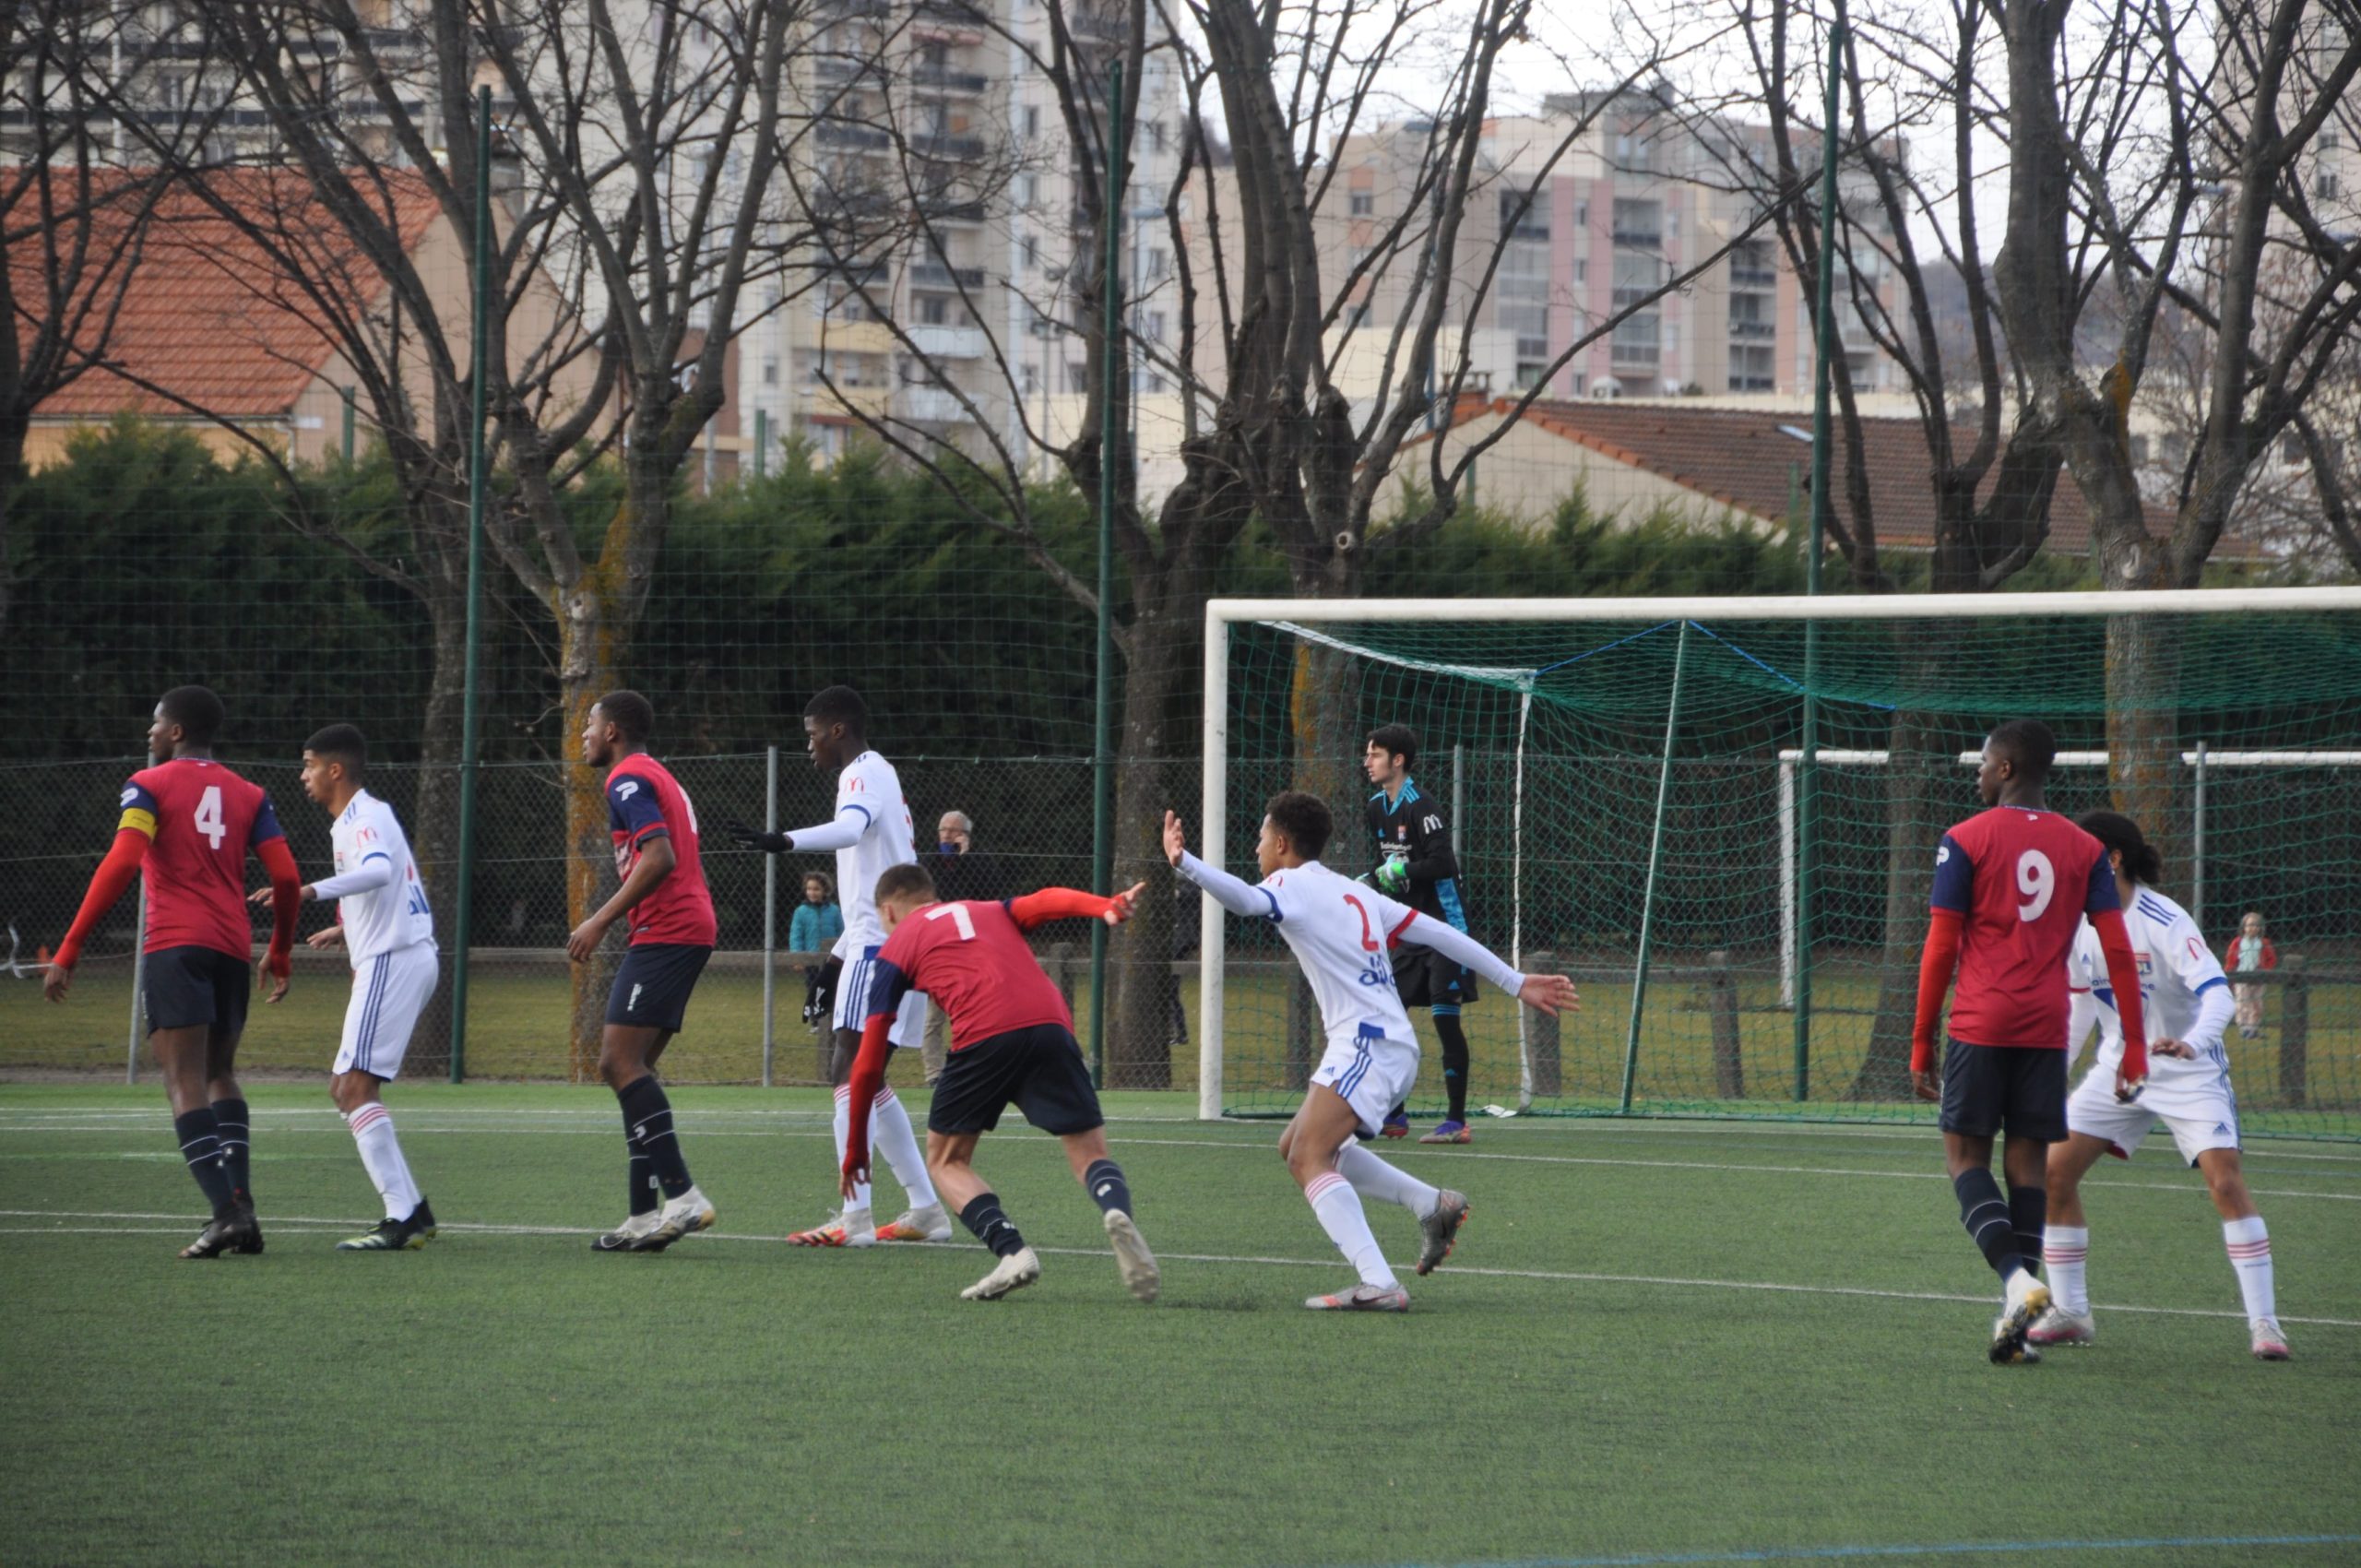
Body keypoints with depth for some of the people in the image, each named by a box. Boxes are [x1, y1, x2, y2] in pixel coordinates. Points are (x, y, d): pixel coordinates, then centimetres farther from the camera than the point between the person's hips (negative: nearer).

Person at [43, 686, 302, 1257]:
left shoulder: (149, 786, 1)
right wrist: (280, 954, 21)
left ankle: (226, 1209, -23)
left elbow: (120, 864, -13)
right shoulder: (248, 796, 14)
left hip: (176, 946, -5)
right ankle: (241, 1206, 6)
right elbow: (286, 878, 6)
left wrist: (69, 950, -14)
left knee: (186, 1083, -9)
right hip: (232, 950, 5)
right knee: (220, 1075, 20)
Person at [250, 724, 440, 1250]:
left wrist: (312, 890, -44)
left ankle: (403, 1218, -20)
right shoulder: (362, 818, 20)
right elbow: (391, 890, 32)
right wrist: (349, 932, 31)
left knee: (356, 1086, -15)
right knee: (345, 1088, 12)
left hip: (392, 963, -11)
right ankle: (412, 1211, 9)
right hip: (402, 956, 11)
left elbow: (379, 872, -34)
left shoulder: (365, 819, -12)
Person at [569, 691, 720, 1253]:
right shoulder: (658, 777, 24)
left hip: (664, 933, -10)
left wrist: (602, 920, -19)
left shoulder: (628, 780, -7)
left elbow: (660, 857, -20)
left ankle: (680, 1194, -22)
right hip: (694, 928, 10)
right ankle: (646, 1214, 6)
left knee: (620, 1062, -14)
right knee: (631, 1068, 10)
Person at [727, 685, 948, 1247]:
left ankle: (855, 1215, -24)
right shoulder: (880, 774, 24)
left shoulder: (864, 774, -8)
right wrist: (839, 955, 31)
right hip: (892, 941, 11)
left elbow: (850, 827, -33)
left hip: (880, 943, -11)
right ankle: (926, 1208, 17)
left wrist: (784, 842, -49)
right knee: (865, 1079, 15)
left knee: (848, 1067, -16)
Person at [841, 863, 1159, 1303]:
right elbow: (1046, 902, 9)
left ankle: (1011, 1251, -9)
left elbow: (869, 1064, 20)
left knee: (947, 1160, 16)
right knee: (1090, 1154, 9)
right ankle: (1117, 1211, -27)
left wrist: (856, 1147, 28)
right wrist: (1105, 907, -10)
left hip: (982, 1037, -3)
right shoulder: (992, 911, 33)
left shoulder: (896, 948, 23)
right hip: (1051, 1025, 3)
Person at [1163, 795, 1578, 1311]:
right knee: (1299, 1147, 21)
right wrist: (1515, 982, 22)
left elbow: (1246, 900, -26)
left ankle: (1379, 1285, -35)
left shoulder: (1292, 884, -1)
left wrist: (1184, 863, -38)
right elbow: (1441, 935, 21)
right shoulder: (1355, 893, 23)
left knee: (1310, 1160, -20)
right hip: (1392, 1046, 9)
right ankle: (1433, 1204, 18)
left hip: (1367, 1046, -9)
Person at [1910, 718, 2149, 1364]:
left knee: (1966, 1157, 2)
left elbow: (1941, 948, -4)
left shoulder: (1965, 841, -2)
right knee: (2029, 1164, 6)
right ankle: (2016, 1322, 2)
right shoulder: (2083, 849, 8)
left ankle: (2017, 1278, -21)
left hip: (1980, 1025, -3)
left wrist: (1921, 1044, 1)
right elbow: (2117, 951, 3)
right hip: (2047, 1029, 3)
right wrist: (2135, 1046, 5)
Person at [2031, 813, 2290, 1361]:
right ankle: (2068, 1313, 8)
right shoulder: (2080, 924, 0)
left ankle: (2263, 1322, -14)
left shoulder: (2164, 922, -21)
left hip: (2187, 1071, -6)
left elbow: (2216, 992, -30)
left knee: (2225, 1180, -20)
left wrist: (2191, 1042, -49)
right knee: (2055, 1173, -4)